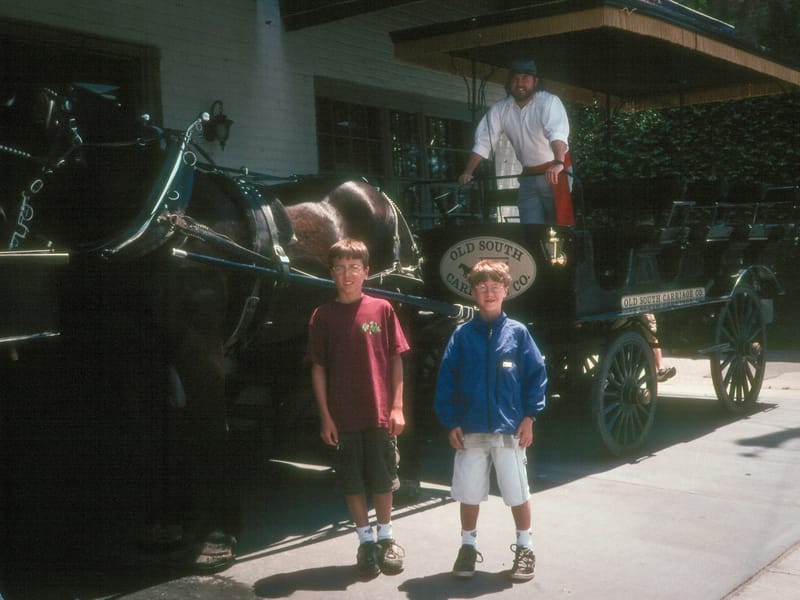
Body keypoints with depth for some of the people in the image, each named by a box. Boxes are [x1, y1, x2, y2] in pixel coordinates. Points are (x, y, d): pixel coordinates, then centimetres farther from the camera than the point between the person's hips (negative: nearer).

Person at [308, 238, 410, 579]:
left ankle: (386, 538, 26)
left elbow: (396, 359, 1)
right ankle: (365, 541, 22)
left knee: (382, 479, 9)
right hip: (343, 417, 1)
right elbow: (318, 368, 2)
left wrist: (397, 407, -4)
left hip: (380, 414, -1)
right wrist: (325, 416, -3)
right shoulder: (323, 316, 0)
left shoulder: (381, 310, -1)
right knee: (352, 481, 8)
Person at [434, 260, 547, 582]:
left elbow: (536, 374, 1)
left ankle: (524, 549, 26)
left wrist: (529, 416, -4)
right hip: (470, 430, 1)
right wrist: (451, 423, -4)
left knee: (518, 493, 9)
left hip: (510, 429, -1)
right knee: (469, 494, 12)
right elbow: (446, 380, 0)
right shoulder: (462, 334, -1)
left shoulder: (517, 332, -2)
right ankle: (468, 547, 29)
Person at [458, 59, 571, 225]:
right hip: (528, 178, 4)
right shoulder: (499, 110, 2)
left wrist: (558, 164, -46)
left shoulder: (549, 101, -13)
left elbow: (557, 133, -29)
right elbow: (483, 142, 0)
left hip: (554, 174, -4)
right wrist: (468, 172, -11)